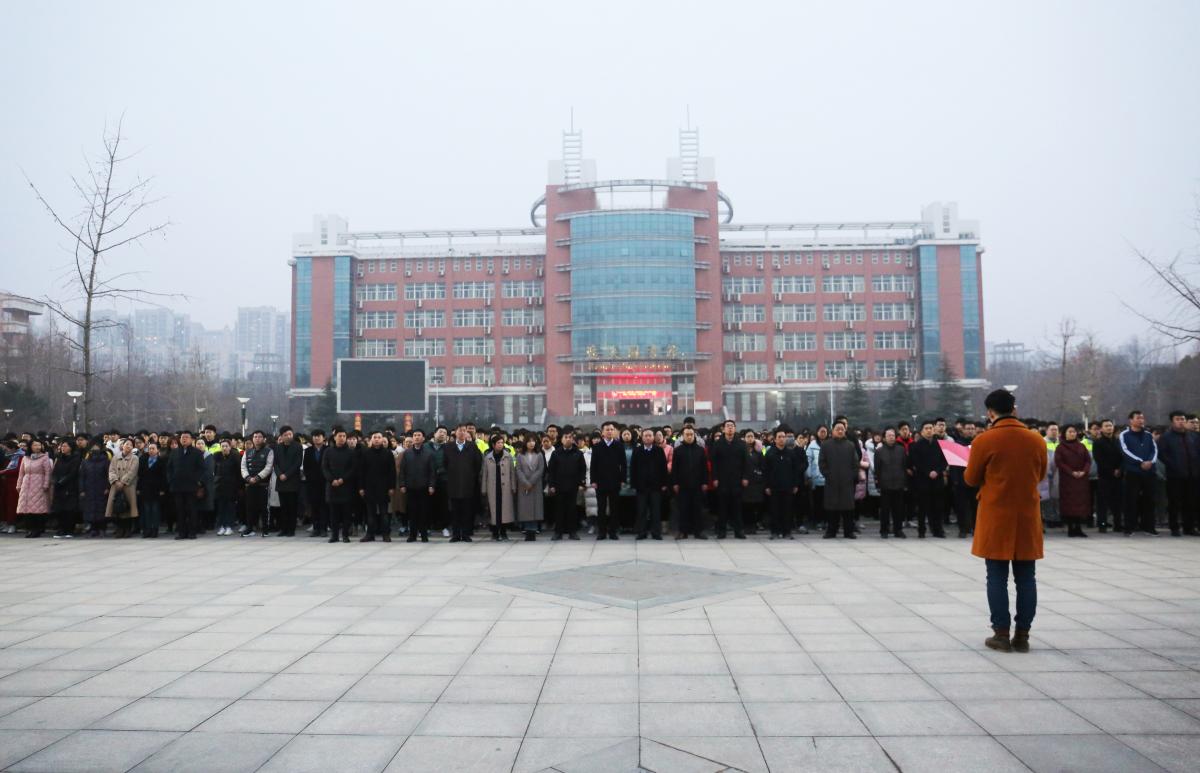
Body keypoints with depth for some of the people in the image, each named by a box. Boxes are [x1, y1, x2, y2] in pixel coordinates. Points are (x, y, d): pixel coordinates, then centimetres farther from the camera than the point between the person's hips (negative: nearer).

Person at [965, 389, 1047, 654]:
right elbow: (1040, 476, 13)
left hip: (996, 517, -3)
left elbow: (971, 479, -2)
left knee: (997, 577, 4)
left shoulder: (984, 441, -11)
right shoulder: (1036, 440, 0)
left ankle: (1001, 634, 6)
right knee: (1026, 578, 9)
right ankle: (1022, 635, 12)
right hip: (1027, 517, 3)